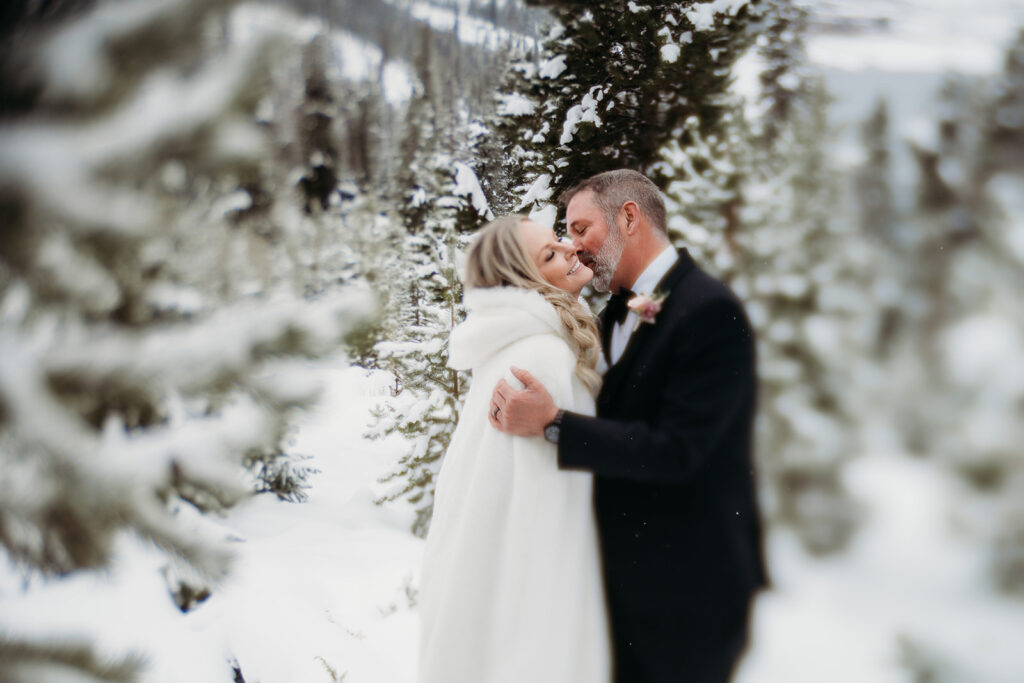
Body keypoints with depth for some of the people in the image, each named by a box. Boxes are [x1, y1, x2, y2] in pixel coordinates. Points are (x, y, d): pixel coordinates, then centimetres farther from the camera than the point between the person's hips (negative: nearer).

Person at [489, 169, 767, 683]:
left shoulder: (709, 311, -19)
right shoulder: (617, 312, 9)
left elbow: (676, 450, -24)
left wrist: (552, 422, -26)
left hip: (687, 585, -8)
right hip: (627, 571, 8)